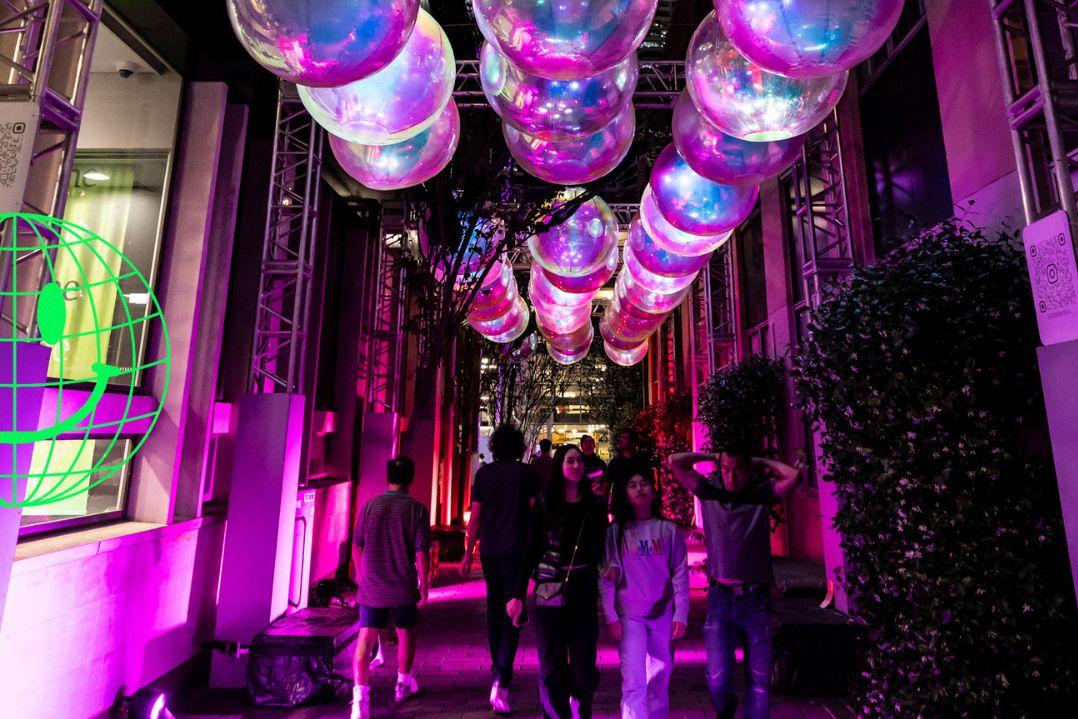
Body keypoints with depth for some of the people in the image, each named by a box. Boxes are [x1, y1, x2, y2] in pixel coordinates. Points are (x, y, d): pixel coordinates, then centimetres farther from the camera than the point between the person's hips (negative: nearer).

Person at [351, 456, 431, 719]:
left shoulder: (370, 506, -3)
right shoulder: (416, 509, -11)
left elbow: (357, 547, 4)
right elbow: (422, 553, -13)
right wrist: (423, 587, -2)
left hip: (371, 587, 1)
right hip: (403, 588, -1)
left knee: (366, 639, 5)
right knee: (405, 633, 19)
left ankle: (360, 695, -7)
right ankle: (403, 684, 36)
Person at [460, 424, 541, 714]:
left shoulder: (484, 473, 3)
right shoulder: (528, 473, -3)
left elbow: (475, 516, 3)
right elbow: (535, 512, -5)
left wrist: (468, 554, 9)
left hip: (489, 550, 3)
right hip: (516, 550, -3)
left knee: (494, 608, 19)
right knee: (512, 611, 0)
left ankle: (497, 668, 32)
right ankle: (502, 679, -13)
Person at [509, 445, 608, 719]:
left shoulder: (595, 506, 3)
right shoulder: (544, 505, 0)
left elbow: (602, 548, 9)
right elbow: (532, 550, 1)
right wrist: (519, 594, -2)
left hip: (585, 592, 1)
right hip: (550, 592, -1)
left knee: (584, 664, 6)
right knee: (552, 666, 7)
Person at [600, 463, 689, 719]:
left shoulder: (669, 530, 1)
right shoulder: (615, 531, -2)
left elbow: (680, 576, 0)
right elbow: (606, 578, -4)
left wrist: (680, 616, -4)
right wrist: (611, 617, -8)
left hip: (663, 614, 2)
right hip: (629, 615, -1)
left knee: (660, 680, 12)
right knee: (633, 681, -6)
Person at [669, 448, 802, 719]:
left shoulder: (761, 495, 2)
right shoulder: (710, 492, 2)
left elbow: (794, 476, -14)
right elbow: (675, 461, -3)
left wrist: (762, 462, 0)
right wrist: (714, 457, 5)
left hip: (757, 600, 1)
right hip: (720, 599, 0)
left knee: (759, 681, 7)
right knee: (718, 679, -3)